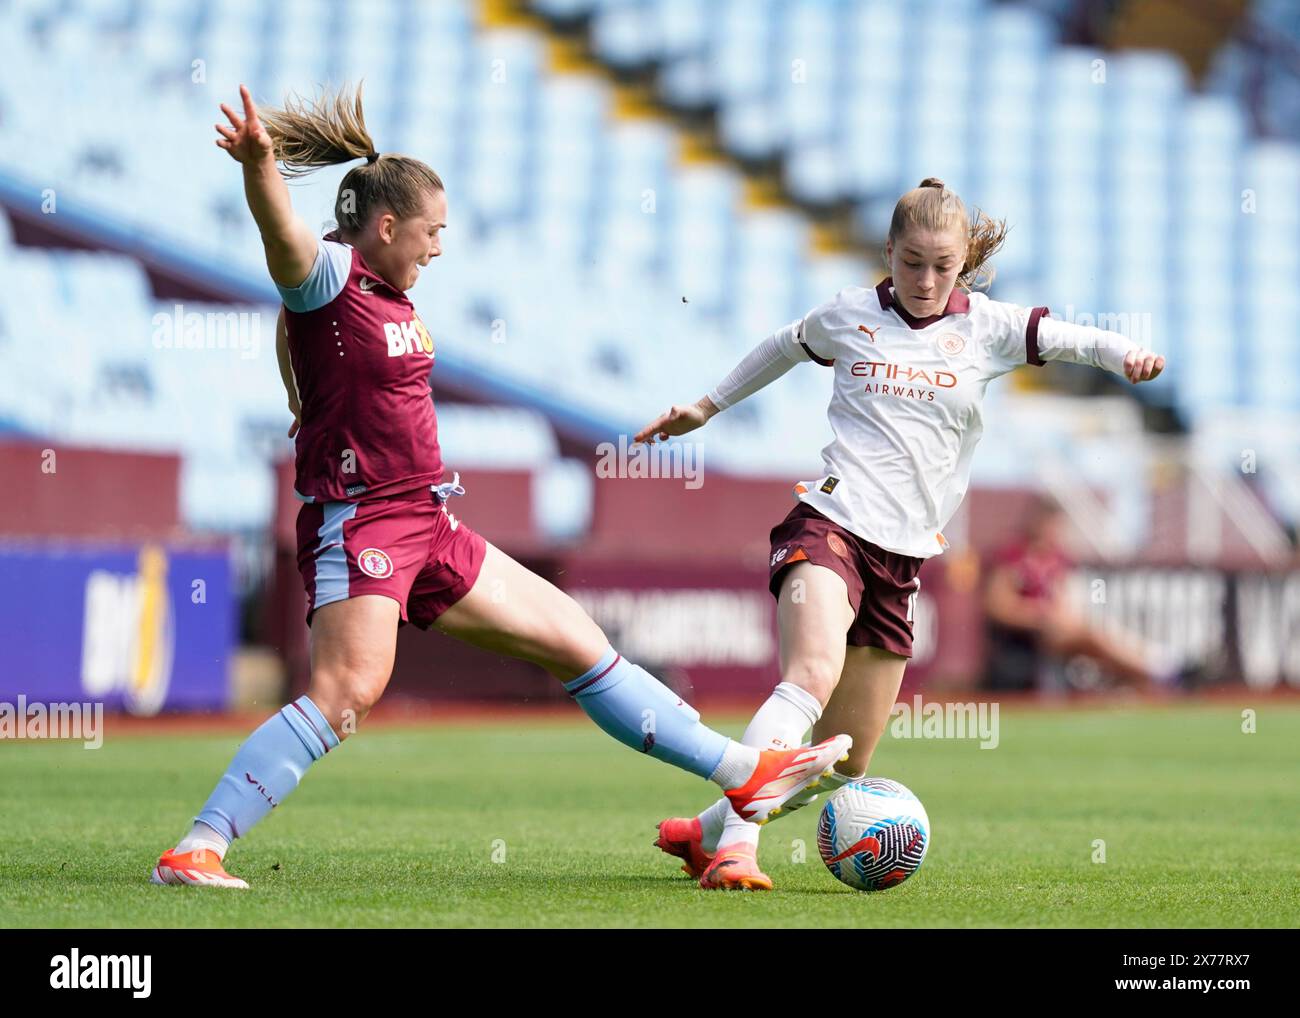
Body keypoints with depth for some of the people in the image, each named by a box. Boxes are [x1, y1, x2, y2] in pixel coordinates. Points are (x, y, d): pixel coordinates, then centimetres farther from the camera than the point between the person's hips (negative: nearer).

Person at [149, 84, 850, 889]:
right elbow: (283, 234, -35)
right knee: (348, 692, -28)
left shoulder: (394, 297, 15)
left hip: (429, 529, 10)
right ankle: (196, 850, -26)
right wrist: (259, 163, -53)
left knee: (581, 642, 13)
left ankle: (746, 774, 21)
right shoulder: (327, 274, -11)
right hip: (358, 522, -9)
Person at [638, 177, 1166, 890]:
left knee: (844, 765, 6)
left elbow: (1072, 339, -4)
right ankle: (734, 846, -35)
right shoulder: (850, 315, 8)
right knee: (812, 678, -32)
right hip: (831, 521, -3)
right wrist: (708, 406, 36)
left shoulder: (985, 327, 8)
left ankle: (704, 831, 26)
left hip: (903, 555, 3)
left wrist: (1125, 355, -25)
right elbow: (786, 347, 28)